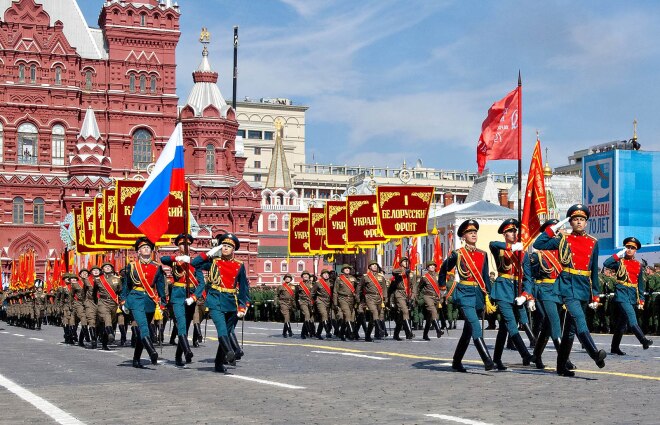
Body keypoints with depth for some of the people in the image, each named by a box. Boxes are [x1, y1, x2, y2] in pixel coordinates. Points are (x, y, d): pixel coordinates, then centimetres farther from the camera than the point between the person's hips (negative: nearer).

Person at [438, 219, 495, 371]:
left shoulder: (483, 254, 10)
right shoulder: (457, 254, -3)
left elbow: (485, 277, 13)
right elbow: (443, 271, 10)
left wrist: (487, 297, 8)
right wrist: (443, 289, 14)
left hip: (479, 294, 6)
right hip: (465, 293, -6)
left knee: (468, 330, 11)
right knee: (475, 327, -18)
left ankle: (456, 362, 23)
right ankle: (487, 361, -25)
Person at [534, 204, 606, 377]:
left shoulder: (593, 242, 12)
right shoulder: (563, 239, 3)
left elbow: (594, 271, 15)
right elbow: (538, 244, -6)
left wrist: (595, 296, 12)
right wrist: (554, 228, -6)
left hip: (584, 288, 4)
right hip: (568, 286, -4)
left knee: (571, 327, 9)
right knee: (579, 319, -25)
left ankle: (561, 366, 15)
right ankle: (594, 353, -39)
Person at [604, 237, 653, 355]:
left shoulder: (639, 265, 13)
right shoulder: (620, 262, 0)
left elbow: (640, 284, 15)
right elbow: (606, 263, -19)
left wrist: (641, 300, 10)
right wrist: (619, 255, -15)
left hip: (633, 296, 5)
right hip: (622, 294, -5)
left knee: (622, 323, 10)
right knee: (632, 319, -21)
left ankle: (615, 348, 17)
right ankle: (643, 340, -29)